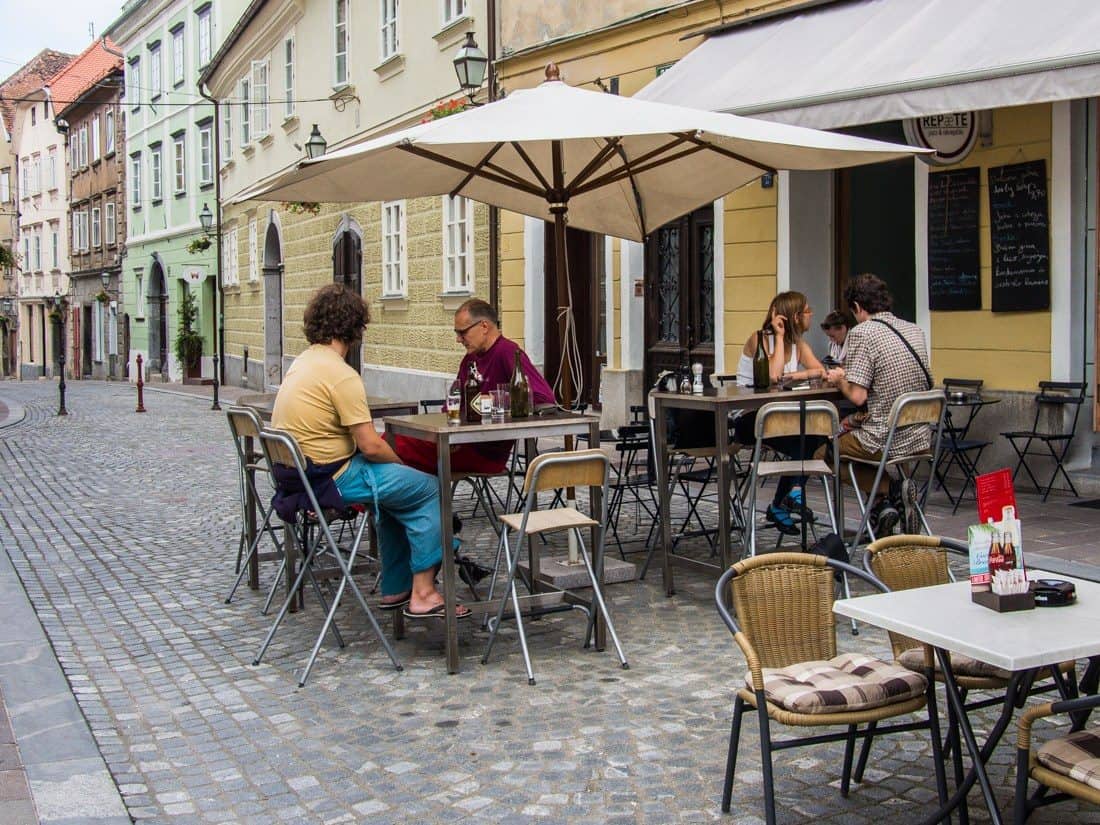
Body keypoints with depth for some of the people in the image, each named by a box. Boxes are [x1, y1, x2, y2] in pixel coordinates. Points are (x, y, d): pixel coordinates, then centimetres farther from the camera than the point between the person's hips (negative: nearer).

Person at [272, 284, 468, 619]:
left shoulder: (302, 363, 11)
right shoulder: (341, 375, -19)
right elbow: (371, 446, -20)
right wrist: (400, 463, 1)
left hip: (297, 474, 10)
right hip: (330, 478, -10)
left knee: (396, 491, 25)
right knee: (426, 488, -2)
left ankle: (396, 589, 27)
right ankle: (422, 594, 0)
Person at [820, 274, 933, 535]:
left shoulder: (862, 333, -14)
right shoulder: (915, 330, 9)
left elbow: (857, 396, -20)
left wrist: (839, 379, 2)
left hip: (885, 441, -8)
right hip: (920, 439, 8)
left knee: (822, 451, 16)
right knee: (847, 429, 32)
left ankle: (888, 490, -2)